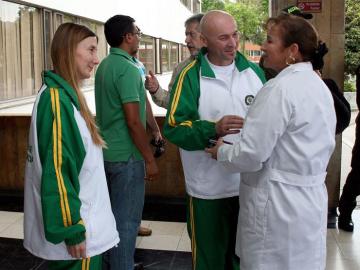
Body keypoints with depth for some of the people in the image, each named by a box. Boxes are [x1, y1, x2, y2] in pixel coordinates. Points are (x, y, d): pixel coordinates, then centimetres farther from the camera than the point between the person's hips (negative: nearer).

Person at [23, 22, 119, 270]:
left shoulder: (66, 94, 9)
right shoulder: (56, 98, -20)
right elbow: (56, 170, -24)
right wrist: (72, 230, -21)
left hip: (81, 218, 9)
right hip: (76, 230, -9)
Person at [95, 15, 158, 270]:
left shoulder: (104, 65, 10)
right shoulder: (128, 68, -18)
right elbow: (133, 121, -21)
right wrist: (150, 159, -15)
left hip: (108, 152, 9)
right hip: (126, 155, -9)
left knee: (115, 214, 20)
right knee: (126, 219, 2)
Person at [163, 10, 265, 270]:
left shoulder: (254, 71, 5)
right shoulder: (191, 76, -10)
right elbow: (174, 128, -14)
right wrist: (213, 129, -26)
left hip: (251, 183, 4)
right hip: (209, 188, -4)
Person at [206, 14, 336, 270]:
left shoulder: (280, 88, -20)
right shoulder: (319, 85, 9)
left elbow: (252, 155, -22)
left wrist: (221, 151, -4)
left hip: (278, 205, -9)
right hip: (309, 198, 9)